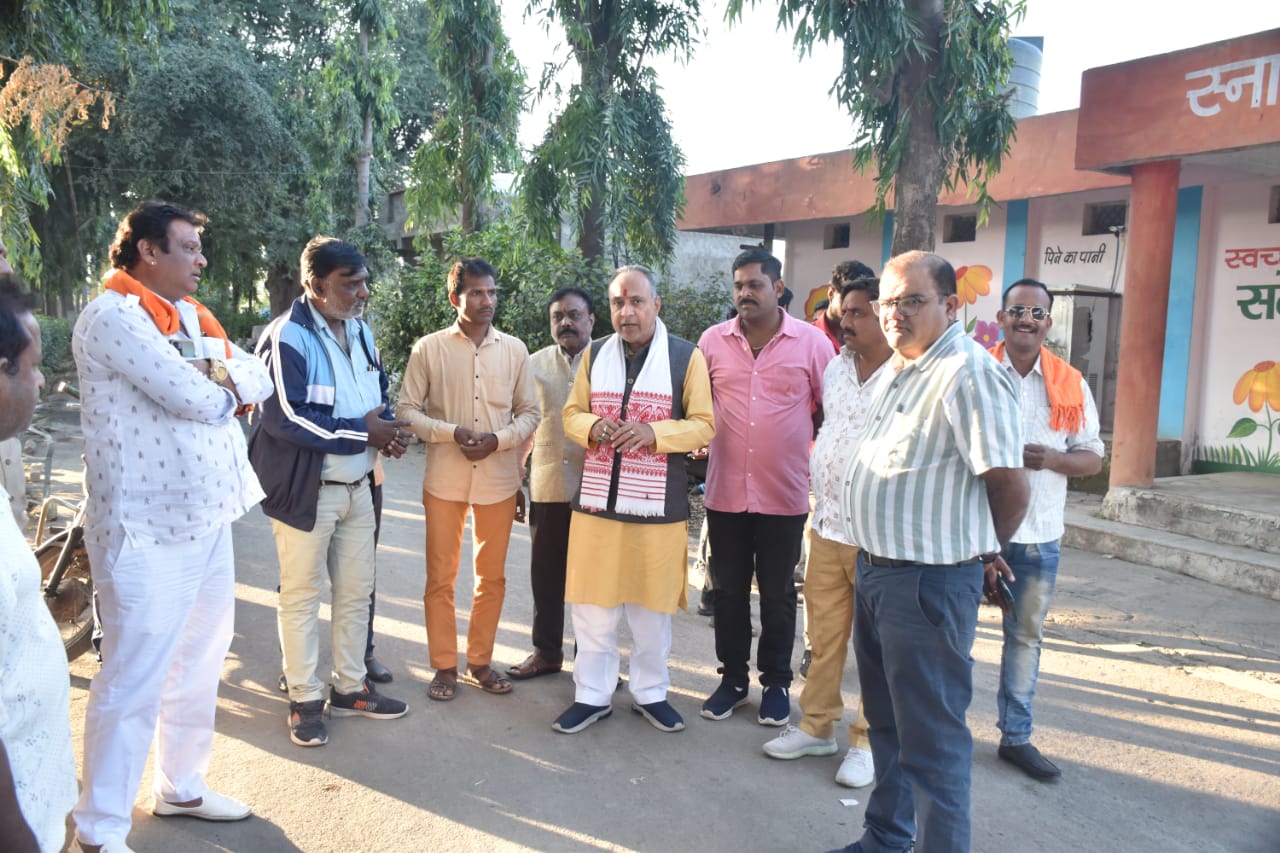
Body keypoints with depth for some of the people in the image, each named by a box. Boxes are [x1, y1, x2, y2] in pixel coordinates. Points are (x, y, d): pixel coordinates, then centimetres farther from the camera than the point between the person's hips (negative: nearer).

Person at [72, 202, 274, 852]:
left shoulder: (192, 316, 14)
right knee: (134, 681, -2)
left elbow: (259, 380, 8)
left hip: (208, 519, 9)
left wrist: (219, 376, -12)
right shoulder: (113, 317, -14)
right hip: (149, 531, -9)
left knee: (199, 664, 18)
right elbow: (197, 400, -23)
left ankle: (180, 786, 35)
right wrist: (224, 387, -1)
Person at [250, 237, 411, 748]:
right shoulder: (288, 337, -17)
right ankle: (305, 700, 20)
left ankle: (350, 687, 30)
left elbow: (378, 391, 20)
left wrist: (386, 427, -2)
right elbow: (285, 418, -24)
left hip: (357, 485, 7)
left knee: (356, 591, 15)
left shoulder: (360, 331, 8)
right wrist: (362, 433, -20)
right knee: (302, 596, 6)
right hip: (306, 489, -7)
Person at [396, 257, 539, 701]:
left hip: (499, 479, 2)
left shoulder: (514, 350, 3)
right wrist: (453, 433, -17)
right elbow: (406, 410, -2)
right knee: (440, 577, 6)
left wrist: (499, 440, -12)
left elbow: (529, 412, 6)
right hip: (445, 479, -2)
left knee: (492, 576, 11)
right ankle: (445, 666, 21)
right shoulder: (429, 348, -3)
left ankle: (481, 661, 27)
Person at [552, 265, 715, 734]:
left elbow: (703, 425, -4)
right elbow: (572, 413, 12)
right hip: (596, 501, 3)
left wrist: (653, 433, -20)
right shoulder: (595, 355, 9)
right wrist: (592, 427, -12)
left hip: (657, 505, -2)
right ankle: (592, 695, 22)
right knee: (592, 604, 7)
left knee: (652, 606, 11)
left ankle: (650, 692, 28)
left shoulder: (686, 357, -2)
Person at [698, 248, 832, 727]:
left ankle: (776, 682, 27)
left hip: (784, 495, -2)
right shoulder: (712, 341, 1)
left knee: (777, 594, 11)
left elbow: (830, 411, 3)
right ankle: (732, 678, 29)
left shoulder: (811, 342, -4)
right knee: (728, 590, 13)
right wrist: (698, 443, 1)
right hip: (725, 492, 2)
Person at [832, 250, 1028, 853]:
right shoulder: (899, 367, 13)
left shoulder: (967, 371, -19)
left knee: (931, 740, 2)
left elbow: (1009, 483, -20)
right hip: (875, 570, 10)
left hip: (929, 583, -10)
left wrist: (981, 552, -3)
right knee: (886, 720, 23)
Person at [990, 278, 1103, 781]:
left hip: (1039, 534, 3)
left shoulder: (1070, 384, 5)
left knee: (1026, 635, 13)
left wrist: (1052, 459, -14)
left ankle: (1016, 736, 28)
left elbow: (1092, 457, 6)